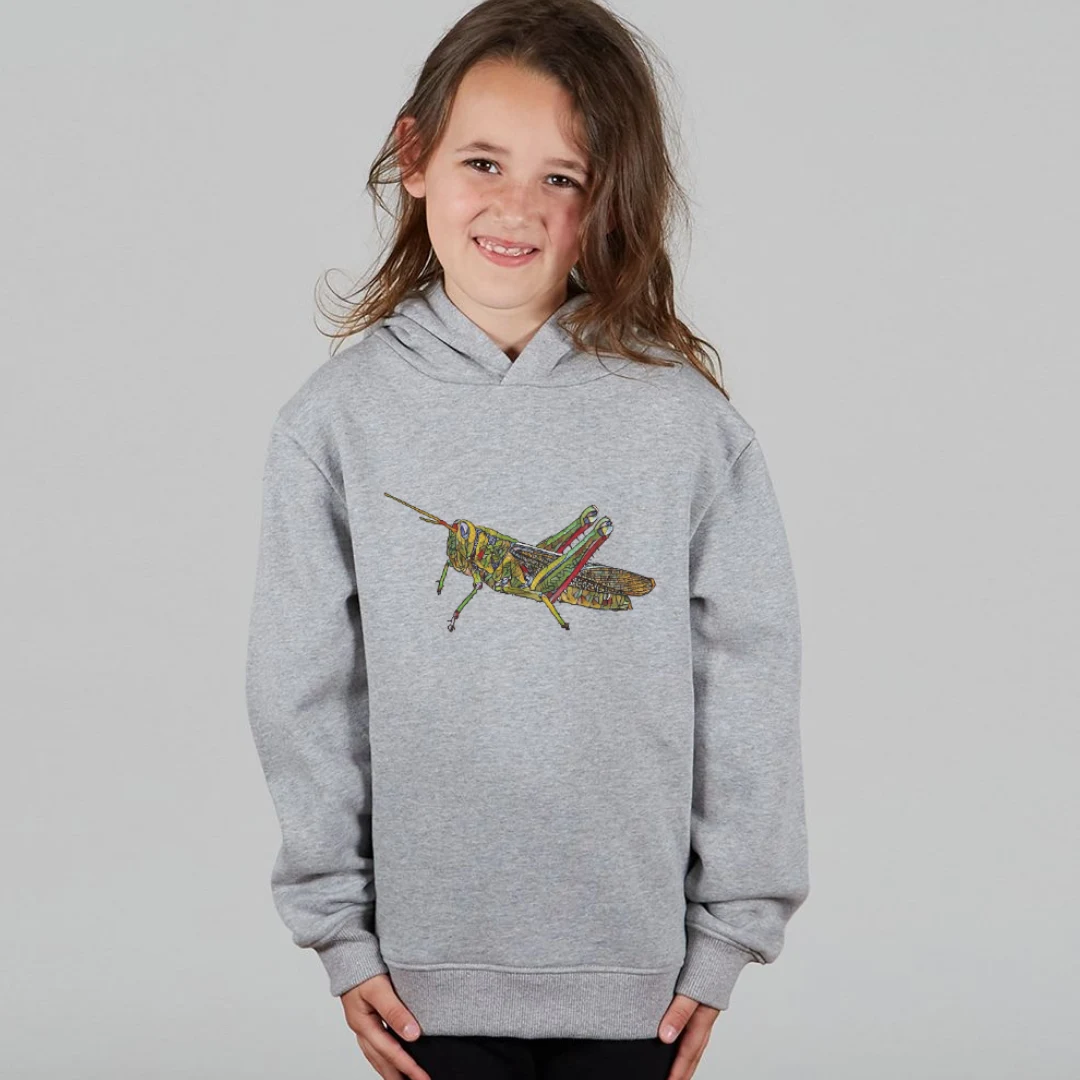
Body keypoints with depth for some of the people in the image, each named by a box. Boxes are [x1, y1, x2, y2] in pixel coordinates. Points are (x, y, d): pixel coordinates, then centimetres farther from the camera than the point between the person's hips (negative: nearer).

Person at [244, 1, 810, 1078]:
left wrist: (727, 932, 0)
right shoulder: (338, 418, -4)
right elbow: (304, 694, 1)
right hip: (429, 958, 0)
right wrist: (336, 924, 1)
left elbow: (748, 687, -2)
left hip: (636, 960, 0)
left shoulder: (688, 420, -7)